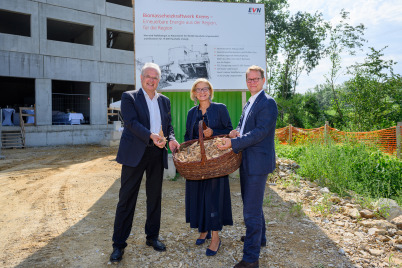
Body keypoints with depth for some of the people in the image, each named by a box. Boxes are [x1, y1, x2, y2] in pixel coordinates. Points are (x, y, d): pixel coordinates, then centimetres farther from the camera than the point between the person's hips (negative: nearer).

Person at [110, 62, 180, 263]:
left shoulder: (164, 101, 15)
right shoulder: (129, 97, 1)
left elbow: (168, 125, 14)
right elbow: (131, 122, -13)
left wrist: (171, 139, -7)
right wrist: (151, 136, -27)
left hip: (157, 154, 5)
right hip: (135, 153, -4)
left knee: (155, 197, 13)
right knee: (127, 199, 1)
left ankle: (152, 237, 29)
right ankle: (119, 244, 14)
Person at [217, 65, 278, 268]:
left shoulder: (268, 103, -13)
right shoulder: (248, 104, 16)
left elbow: (260, 132, -22)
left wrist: (233, 142, -27)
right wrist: (236, 131, 0)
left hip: (258, 162, -10)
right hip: (247, 162, 10)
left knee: (252, 210, -5)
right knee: (252, 204, 24)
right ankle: (259, 238, 45)